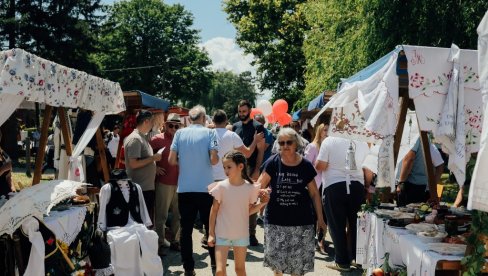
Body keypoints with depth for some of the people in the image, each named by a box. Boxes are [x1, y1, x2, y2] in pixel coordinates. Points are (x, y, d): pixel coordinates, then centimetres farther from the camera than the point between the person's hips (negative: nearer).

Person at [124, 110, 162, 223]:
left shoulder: (143, 137, 14)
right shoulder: (135, 139, -15)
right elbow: (133, 164, -22)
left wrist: (155, 165, 9)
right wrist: (153, 158, -16)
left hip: (148, 187, 10)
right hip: (141, 188, -10)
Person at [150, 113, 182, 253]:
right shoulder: (158, 139, -4)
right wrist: (155, 168, -10)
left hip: (180, 182, 4)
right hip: (164, 182, -4)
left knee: (179, 214, 11)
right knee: (161, 215, 4)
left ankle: (176, 240, 23)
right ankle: (160, 241, 14)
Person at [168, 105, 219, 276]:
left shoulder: (180, 133, 2)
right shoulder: (209, 133, -3)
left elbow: (171, 160, -1)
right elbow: (213, 160, -12)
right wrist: (217, 158, 10)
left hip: (184, 189, 1)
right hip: (205, 188, -1)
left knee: (186, 229, 7)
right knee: (210, 226, 15)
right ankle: (215, 261, 26)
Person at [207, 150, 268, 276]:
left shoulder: (250, 188, -8)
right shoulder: (221, 186, -11)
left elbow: (249, 211, 5)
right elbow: (214, 210, -3)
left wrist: (262, 203, -10)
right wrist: (211, 233, -3)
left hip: (241, 234, 1)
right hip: (222, 234, -1)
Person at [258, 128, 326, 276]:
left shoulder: (305, 165, -2)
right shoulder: (273, 163, -5)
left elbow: (314, 193, 6)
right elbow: (259, 186, -2)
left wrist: (320, 218, 7)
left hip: (301, 220, 0)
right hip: (276, 220, 0)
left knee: (298, 263, 5)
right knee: (276, 260, 10)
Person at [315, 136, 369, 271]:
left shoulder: (329, 141, -8)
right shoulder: (362, 143, 3)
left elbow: (320, 166, -8)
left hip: (334, 186, -3)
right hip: (357, 185, 3)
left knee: (337, 225, 7)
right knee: (355, 223, 16)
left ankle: (343, 262, 11)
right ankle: (356, 258, 24)